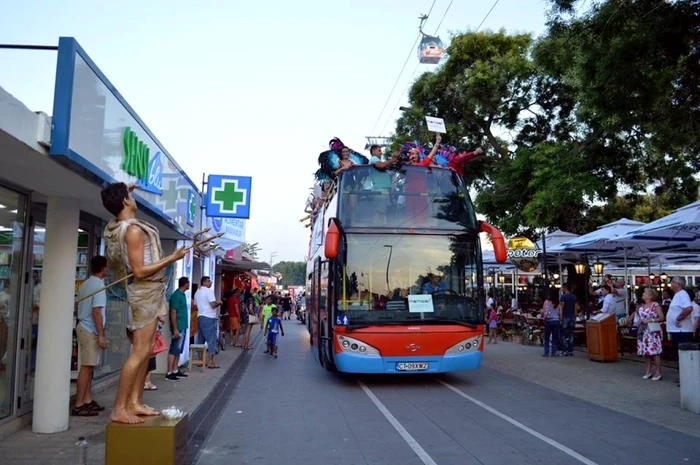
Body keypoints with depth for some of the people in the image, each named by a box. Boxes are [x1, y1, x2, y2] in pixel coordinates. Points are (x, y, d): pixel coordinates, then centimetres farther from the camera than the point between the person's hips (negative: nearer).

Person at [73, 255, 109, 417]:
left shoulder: (85, 284, 14)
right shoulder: (99, 285, -14)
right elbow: (96, 311, -20)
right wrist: (101, 335, -19)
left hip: (84, 328, 9)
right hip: (90, 330, -9)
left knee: (88, 367, 12)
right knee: (87, 367, -7)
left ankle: (87, 401, 16)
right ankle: (78, 405, -6)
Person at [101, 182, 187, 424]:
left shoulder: (115, 227, 7)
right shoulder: (133, 230, -20)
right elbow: (139, 271, -23)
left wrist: (123, 194, 30)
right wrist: (171, 258, -19)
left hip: (148, 292, 10)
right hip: (146, 292, -10)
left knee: (145, 350, 12)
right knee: (140, 352, -9)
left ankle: (134, 402, 16)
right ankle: (119, 409, -6)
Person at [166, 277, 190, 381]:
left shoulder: (182, 295, 13)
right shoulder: (176, 295, -15)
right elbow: (173, 313, -18)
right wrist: (175, 329, -22)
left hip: (183, 327, 9)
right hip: (178, 328, -9)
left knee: (178, 350, 13)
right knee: (174, 350, -6)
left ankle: (175, 371, 19)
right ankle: (169, 373, -2)